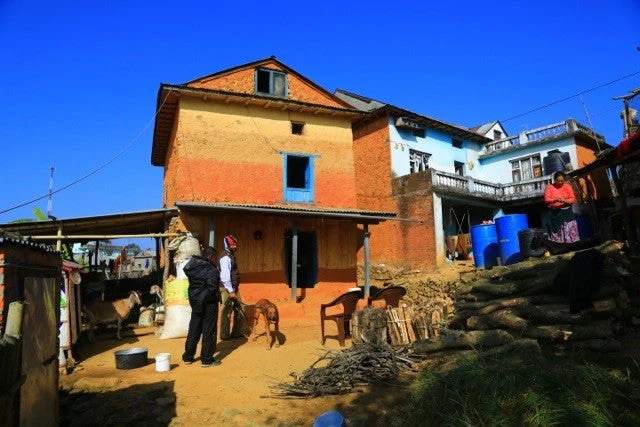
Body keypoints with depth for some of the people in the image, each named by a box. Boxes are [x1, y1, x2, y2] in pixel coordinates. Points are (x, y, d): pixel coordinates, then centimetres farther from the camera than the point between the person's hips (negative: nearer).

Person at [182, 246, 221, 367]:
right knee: (209, 330, 3)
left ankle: (188, 357, 26)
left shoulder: (192, 266, 4)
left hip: (194, 301, 7)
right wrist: (217, 298, -5)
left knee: (194, 329, 17)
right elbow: (213, 288, -22)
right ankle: (207, 359, 9)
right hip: (209, 302, -7)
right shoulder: (212, 270, -17)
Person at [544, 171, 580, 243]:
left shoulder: (568, 186, 5)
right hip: (555, 213, -1)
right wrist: (556, 199, -26)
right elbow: (546, 200, -8)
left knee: (570, 233, -1)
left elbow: (573, 199, 0)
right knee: (556, 233, 0)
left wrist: (565, 200, -20)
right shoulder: (549, 187, 1)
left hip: (567, 212, 1)